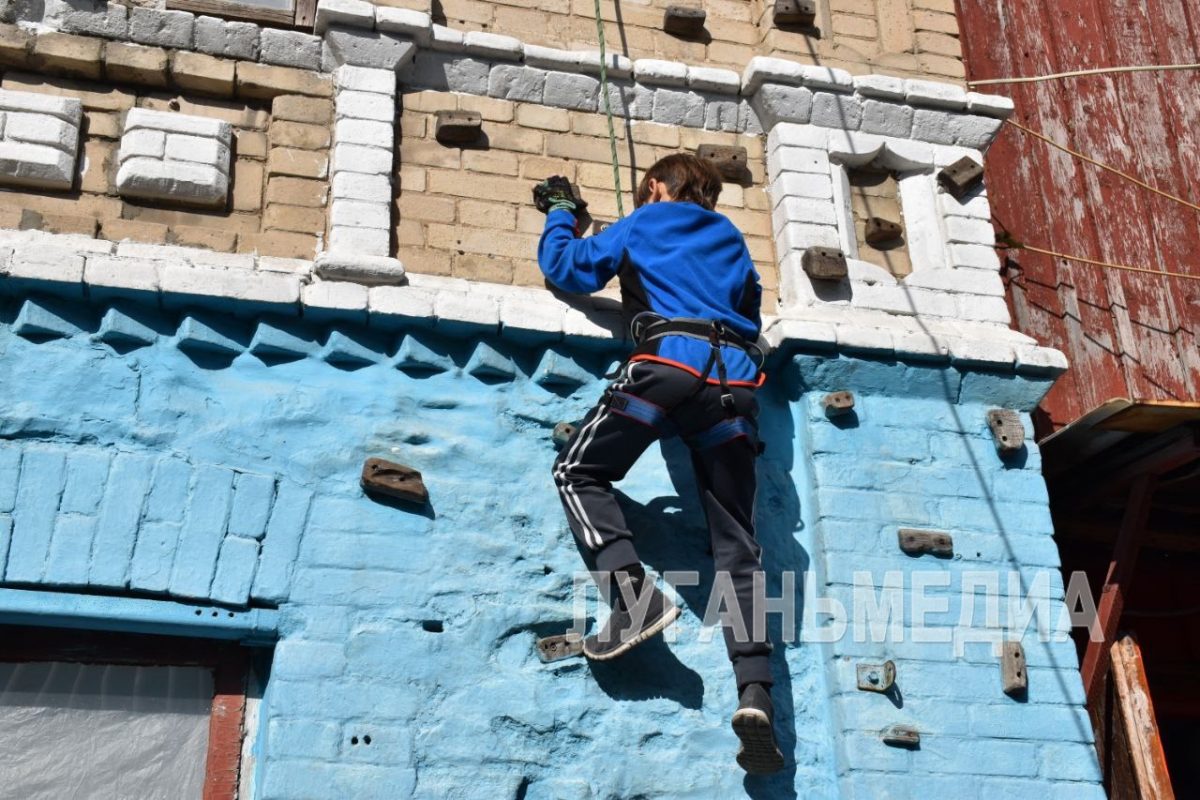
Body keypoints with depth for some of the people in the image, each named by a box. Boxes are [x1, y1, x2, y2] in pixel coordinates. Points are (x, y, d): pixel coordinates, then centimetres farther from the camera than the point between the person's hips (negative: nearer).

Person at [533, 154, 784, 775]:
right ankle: (755, 691, -15)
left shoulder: (643, 223, 19)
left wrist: (560, 213, 38)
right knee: (736, 544, 1)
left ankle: (633, 590, -12)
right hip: (736, 378, 4)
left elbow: (566, 267, 22)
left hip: (670, 361, -4)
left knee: (578, 470, 12)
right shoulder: (732, 239, 30)